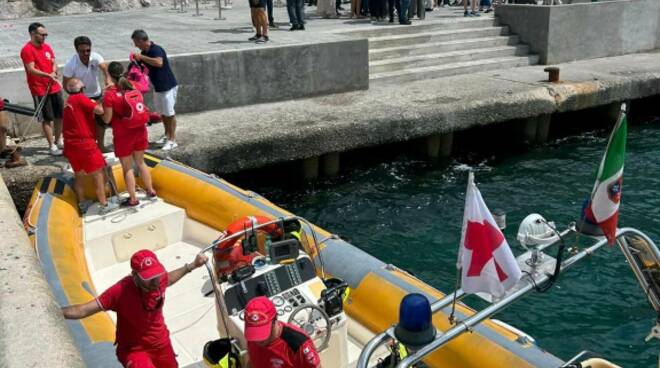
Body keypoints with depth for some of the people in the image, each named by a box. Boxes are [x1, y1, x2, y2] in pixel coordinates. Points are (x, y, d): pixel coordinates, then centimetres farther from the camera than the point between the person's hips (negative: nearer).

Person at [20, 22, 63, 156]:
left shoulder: (47, 47, 10)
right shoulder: (27, 50, -12)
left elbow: (54, 63, 11)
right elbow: (31, 70, -20)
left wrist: (54, 72, -11)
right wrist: (48, 75, -30)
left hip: (55, 88, 7)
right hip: (40, 91, -7)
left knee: (60, 115, 13)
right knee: (46, 119, -2)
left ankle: (58, 140, 29)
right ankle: (52, 146, 3)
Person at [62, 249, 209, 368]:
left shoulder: (158, 279, -17)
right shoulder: (121, 291, -32)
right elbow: (85, 310, -30)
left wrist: (192, 266, 10)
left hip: (161, 344, 6)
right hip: (134, 349, -5)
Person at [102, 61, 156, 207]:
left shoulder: (110, 94, -16)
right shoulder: (134, 88, 1)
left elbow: (107, 119, -12)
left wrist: (101, 110, 6)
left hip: (123, 134, -5)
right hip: (140, 130, 5)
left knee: (127, 167, 7)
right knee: (140, 162, 22)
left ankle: (133, 199, 13)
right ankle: (150, 190, 29)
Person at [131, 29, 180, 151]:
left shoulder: (156, 49, -21)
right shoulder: (144, 53, 6)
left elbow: (159, 63, -42)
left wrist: (141, 57, -33)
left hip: (168, 86, -9)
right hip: (158, 87, 9)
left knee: (169, 113, -4)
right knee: (162, 113, 17)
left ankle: (172, 140, 3)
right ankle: (167, 135, 32)